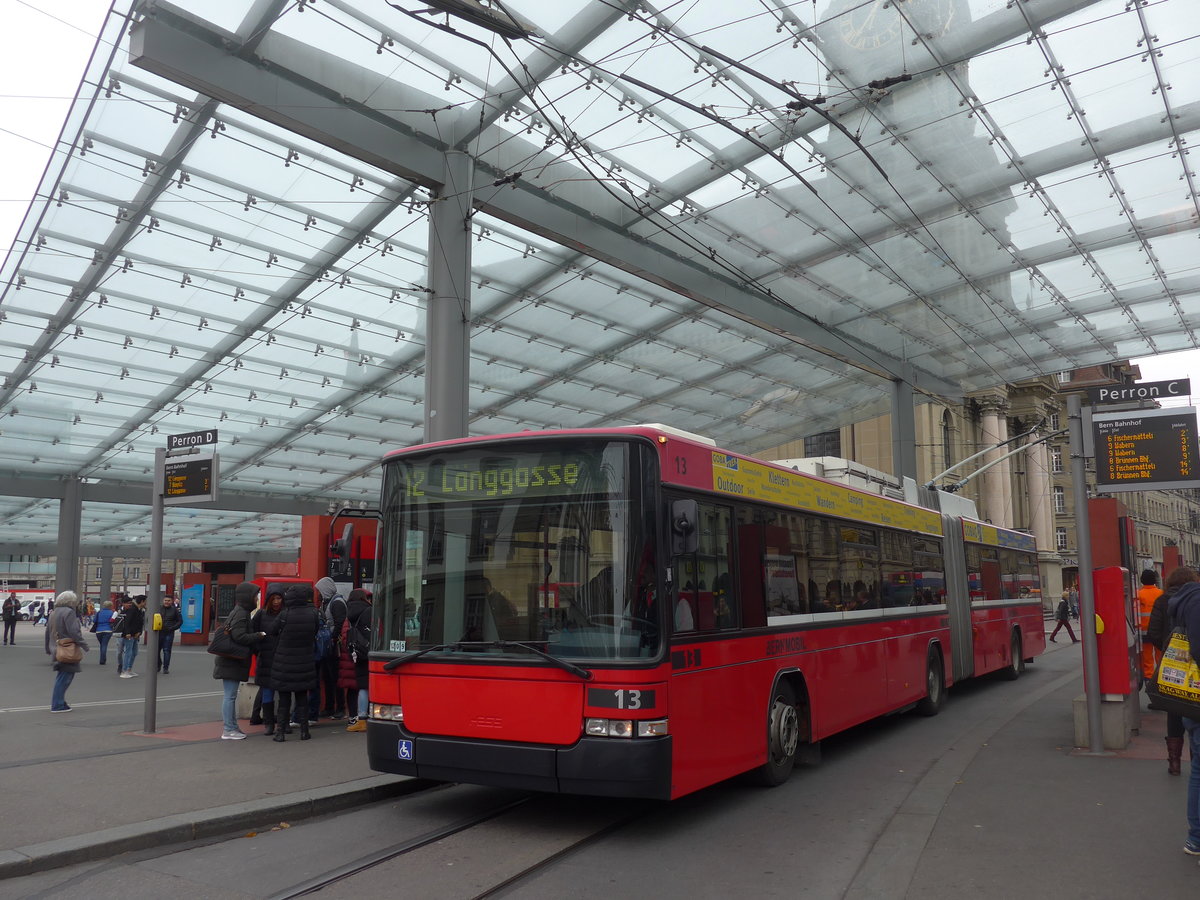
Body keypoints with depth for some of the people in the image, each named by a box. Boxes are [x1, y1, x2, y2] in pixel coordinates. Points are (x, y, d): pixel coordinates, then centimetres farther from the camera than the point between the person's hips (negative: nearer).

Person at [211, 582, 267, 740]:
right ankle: (228, 730, 0)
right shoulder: (240, 614, -17)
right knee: (229, 696, -5)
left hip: (232, 661, 10)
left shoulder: (238, 612, 15)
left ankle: (232, 726, 22)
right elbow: (239, 637, -25)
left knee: (230, 695, 15)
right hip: (231, 661, -10)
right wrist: (259, 636, -15)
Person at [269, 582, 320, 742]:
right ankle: (304, 730, 13)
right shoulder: (312, 614, -7)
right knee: (302, 698, 13)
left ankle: (280, 730, 9)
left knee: (283, 698, 8)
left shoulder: (285, 615, -16)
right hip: (304, 663, 2)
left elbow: (272, 630, -3)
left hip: (284, 664, -2)